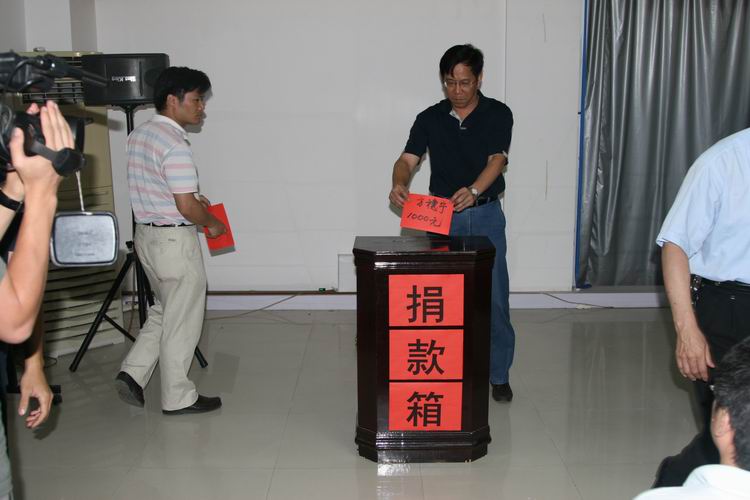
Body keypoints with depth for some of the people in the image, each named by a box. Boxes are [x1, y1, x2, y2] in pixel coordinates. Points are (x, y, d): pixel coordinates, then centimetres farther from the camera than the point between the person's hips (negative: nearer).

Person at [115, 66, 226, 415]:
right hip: (174, 239, -9)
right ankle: (177, 398, 15)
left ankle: (132, 373, 17)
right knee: (182, 321, 4)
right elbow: (186, 207, -23)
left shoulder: (138, 135, 8)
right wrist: (212, 224, -5)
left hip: (146, 233, 9)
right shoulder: (175, 145, -22)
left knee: (164, 311, 23)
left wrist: (192, 197, 15)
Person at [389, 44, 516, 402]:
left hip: (486, 215, -2)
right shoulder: (429, 119, 3)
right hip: (442, 215, 2)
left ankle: (498, 374, 12)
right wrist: (399, 184, -29)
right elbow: (408, 159, -5)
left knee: (493, 298, -1)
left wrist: (473, 190, -35)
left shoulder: (498, 114, -3)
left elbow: (496, 160, -15)